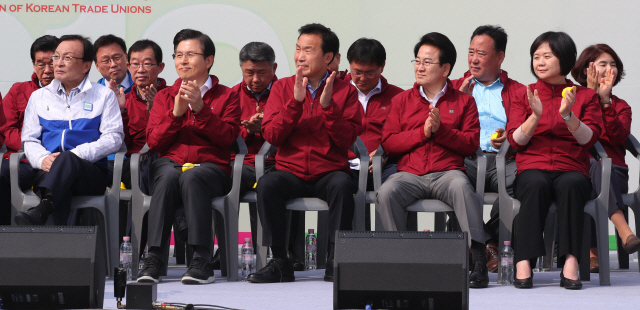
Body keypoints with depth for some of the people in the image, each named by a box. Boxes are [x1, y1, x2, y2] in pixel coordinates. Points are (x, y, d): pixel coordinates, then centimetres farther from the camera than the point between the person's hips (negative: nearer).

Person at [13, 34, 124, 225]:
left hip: (91, 172, -2)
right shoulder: (39, 97, 24)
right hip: (49, 172, 2)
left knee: (67, 159, -40)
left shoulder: (104, 96, 15)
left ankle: (40, 213, -60)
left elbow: (113, 138, 3)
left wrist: (76, 154, -13)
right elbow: (30, 140, 18)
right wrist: (42, 159, -8)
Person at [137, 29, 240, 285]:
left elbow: (227, 137, -2)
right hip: (170, 162, 2)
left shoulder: (226, 96, 15)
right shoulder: (164, 96, 21)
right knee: (168, 177, -36)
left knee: (191, 178, -38)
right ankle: (154, 259, -42)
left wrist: (201, 109, -12)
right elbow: (153, 141, 9)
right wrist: (176, 113, -5)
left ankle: (202, 261, -42)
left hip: (211, 166, -2)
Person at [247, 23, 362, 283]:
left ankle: (335, 262, -25)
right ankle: (279, 264, -22)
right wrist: (296, 101, -11)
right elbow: (271, 135, -1)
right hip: (290, 171, 1)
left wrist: (328, 105, -15)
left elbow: (347, 140, -4)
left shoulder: (345, 91, 7)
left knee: (343, 184, -35)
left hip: (329, 172, -1)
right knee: (267, 184, -31)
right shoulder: (282, 87, 11)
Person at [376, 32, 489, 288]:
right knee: (386, 192, -32)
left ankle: (478, 258, -39)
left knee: (461, 187, -37)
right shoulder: (402, 100, 19)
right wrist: (422, 133, -4)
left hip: (447, 171, -2)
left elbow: (472, 143, 4)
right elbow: (388, 143, 10)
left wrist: (441, 129, -9)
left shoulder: (463, 101, 15)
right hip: (409, 173, 2)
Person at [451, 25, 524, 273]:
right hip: (465, 158, 1)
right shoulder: (455, 88, 27)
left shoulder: (518, 92, 22)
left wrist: (510, 138, -10)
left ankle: (489, 238, -19)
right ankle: (488, 245, -27)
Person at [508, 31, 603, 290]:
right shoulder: (523, 95, 16)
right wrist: (535, 116, -11)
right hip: (532, 169, 0)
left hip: (571, 169, 0)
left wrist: (568, 115, -16)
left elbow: (589, 139, 1)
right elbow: (515, 140, 5)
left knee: (571, 184, -37)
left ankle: (570, 262, -44)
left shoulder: (586, 96, 14)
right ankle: (523, 263, -44)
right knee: (536, 185, -37)